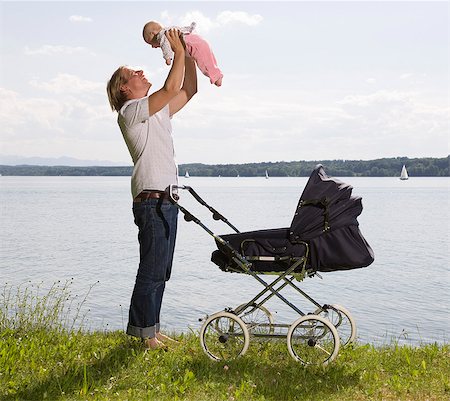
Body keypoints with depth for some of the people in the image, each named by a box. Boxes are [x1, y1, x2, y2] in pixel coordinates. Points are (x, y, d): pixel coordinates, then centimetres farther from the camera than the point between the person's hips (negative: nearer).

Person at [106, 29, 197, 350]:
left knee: (160, 271, 12)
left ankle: (148, 328, 20)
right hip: (152, 200, -9)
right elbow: (171, 88, -17)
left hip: (166, 201, 9)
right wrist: (179, 53, -6)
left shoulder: (158, 111, 23)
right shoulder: (131, 110, -5)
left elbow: (188, 90, 22)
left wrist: (188, 54, 14)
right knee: (152, 270, -6)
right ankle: (144, 332, 3)